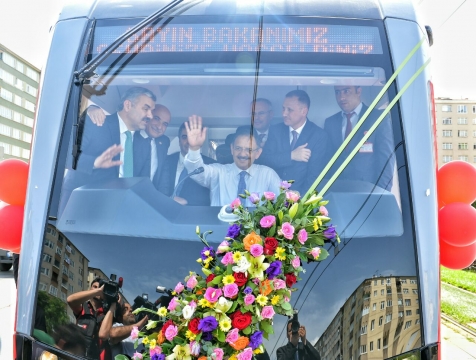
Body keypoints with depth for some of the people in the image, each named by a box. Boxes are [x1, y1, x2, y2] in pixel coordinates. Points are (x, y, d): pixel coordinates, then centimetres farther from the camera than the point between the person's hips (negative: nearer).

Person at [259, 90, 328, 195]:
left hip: (300, 194, -2)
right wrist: (291, 155, -16)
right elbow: (264, 159, -4)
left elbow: (314, 175, -7)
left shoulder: (319, 135, -3)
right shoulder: (275, 130, 6)